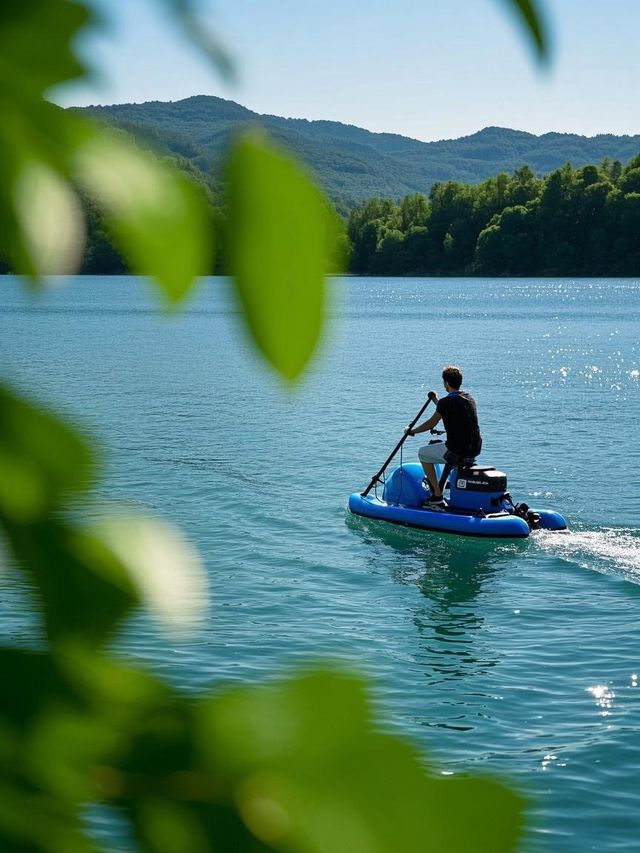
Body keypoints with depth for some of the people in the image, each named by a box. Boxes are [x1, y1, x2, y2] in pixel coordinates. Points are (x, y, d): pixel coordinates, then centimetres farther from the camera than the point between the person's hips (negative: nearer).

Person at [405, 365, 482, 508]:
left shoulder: (445, 402, -13)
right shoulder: (469, 398, 9)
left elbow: (431, 424, -2)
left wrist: (412, 431, 14)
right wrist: (437, 401, 40)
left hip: (457, 453, -8)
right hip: (475, 450, 8)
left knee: (423, 453, 15)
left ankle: (437, 497, 8)